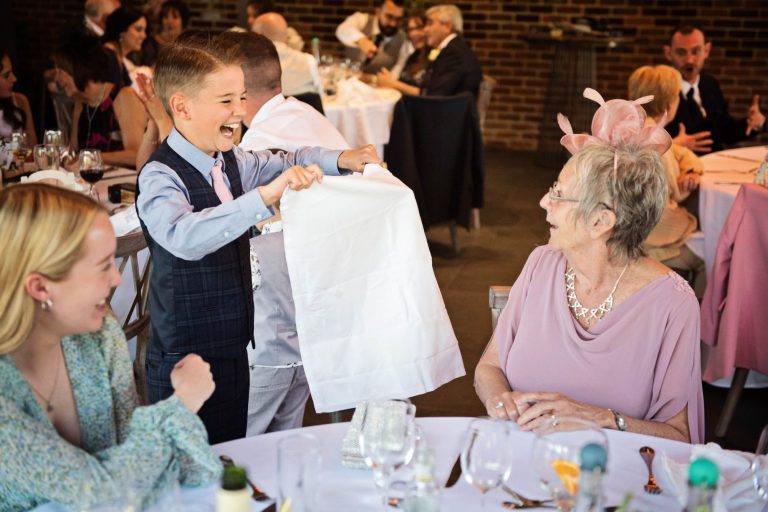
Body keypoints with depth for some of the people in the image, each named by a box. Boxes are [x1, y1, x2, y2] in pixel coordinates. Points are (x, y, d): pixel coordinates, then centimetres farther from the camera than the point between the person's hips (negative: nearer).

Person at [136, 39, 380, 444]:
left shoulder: (231, 162, 4)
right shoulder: (160, 177, -20)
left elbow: (283, 163, 22)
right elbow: (184, 237, -39)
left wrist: (341, 160, 4)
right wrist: (264, 196, -44)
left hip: (233, 348, 8)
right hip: (185, 362, -8)